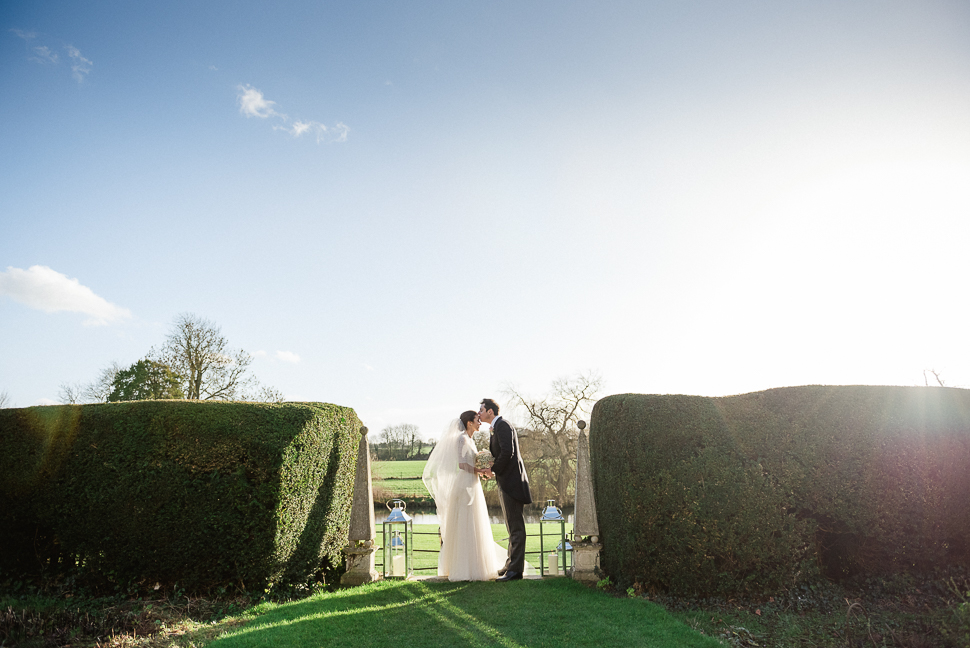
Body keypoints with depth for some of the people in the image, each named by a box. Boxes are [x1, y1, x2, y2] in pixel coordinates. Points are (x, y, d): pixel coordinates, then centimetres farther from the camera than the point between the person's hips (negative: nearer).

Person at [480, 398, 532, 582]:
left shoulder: (502, 425, -12)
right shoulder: (498, 427, 19)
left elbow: (507, 452, -23)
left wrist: (493, 469, -11)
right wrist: (489, 464, 5)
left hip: (511, 481, -11)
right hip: (506, 482, 11)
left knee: (515, 525, -7)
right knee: (512, 525, 15)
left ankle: (516, 569, -4)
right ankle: (511, 565, 23)